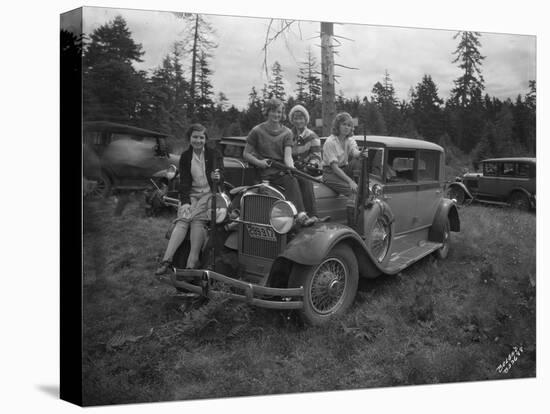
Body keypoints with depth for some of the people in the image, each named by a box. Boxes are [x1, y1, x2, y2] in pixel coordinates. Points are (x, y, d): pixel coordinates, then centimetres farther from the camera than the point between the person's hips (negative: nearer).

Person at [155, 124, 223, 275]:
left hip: (210, 192, -2)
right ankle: (166, 260, -31)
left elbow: (221, 175, -2)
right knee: (182, 219, -24)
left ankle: (192, 264, -33)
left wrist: (218, 177, -28)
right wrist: (185, 201, -11)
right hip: (192, 193, 2)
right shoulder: (185, 157, 10)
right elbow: (184, 181, 4)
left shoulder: (214, 154, 6)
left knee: (197, 219, -28)